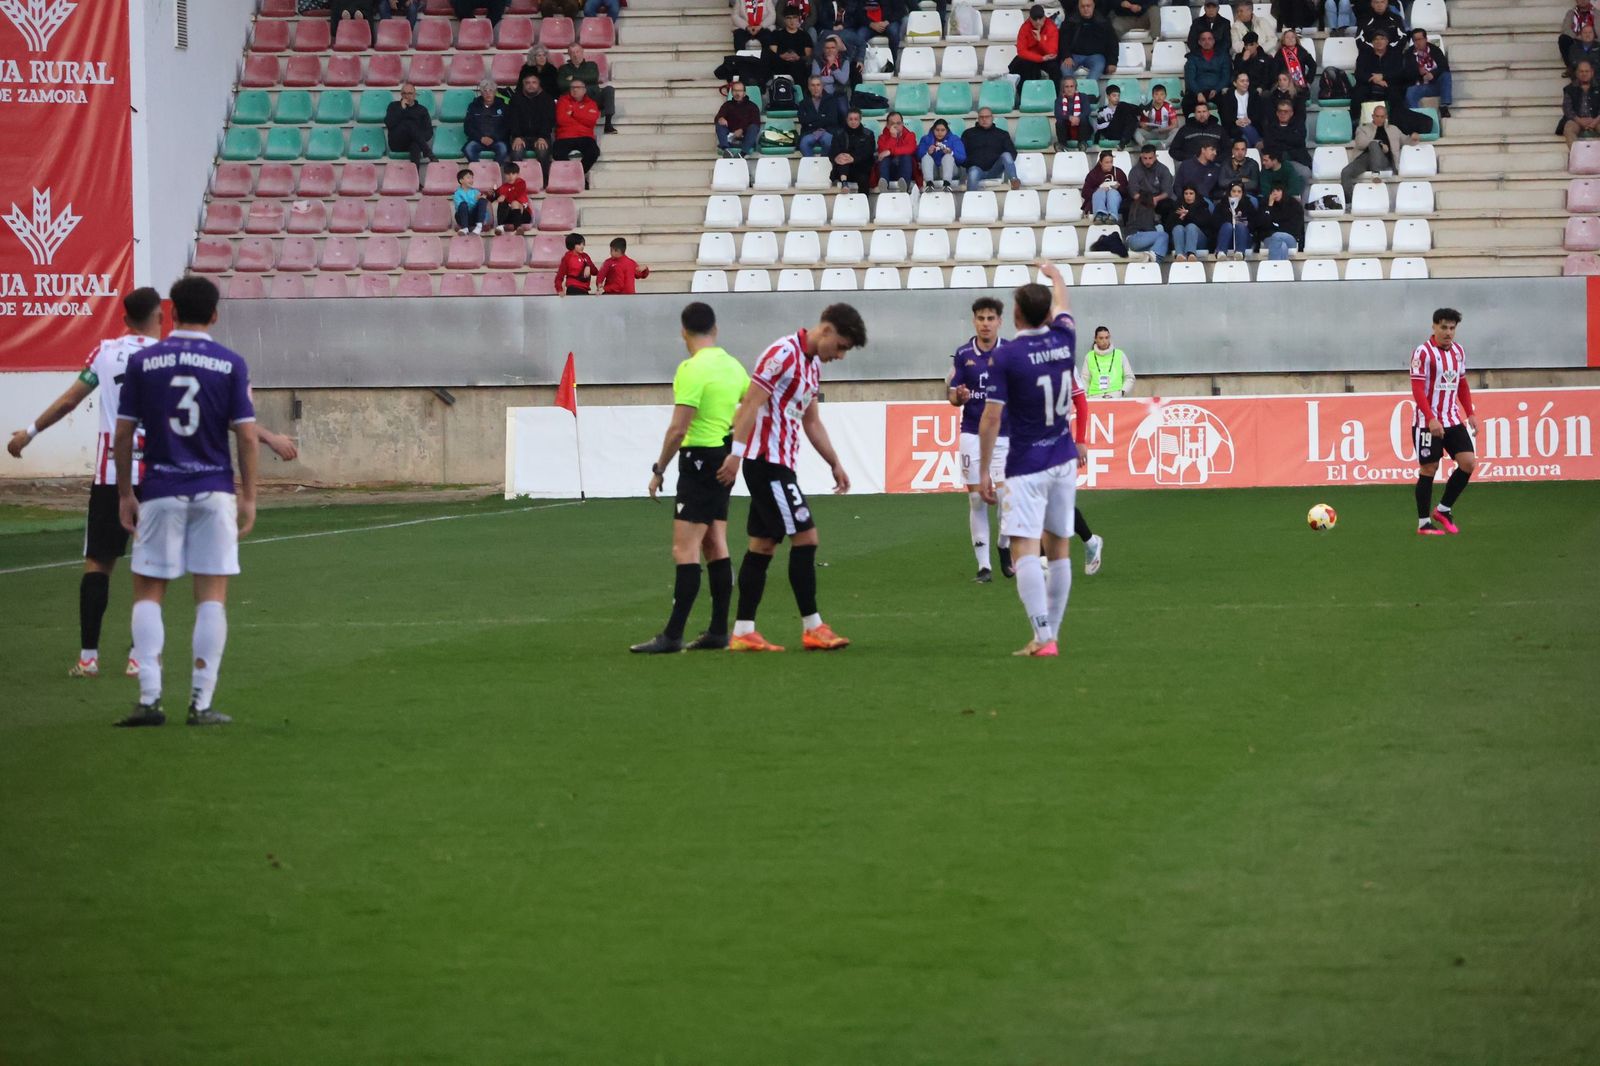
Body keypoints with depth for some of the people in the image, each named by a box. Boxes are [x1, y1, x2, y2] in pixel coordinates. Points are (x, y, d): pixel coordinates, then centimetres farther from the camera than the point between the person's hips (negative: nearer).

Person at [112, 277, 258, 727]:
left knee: (148, 593, 8)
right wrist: (249, 498, 5)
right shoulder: (231, 365, -1)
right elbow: (246, 435, -2)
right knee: (212, 596, 3)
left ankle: (150, 698, -3)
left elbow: (123, 433, 1)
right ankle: (201, 703, 1)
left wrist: (125, 494, 10)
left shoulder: (142, 361, 1)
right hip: (214, 491, 0)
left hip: (160, 492, 0)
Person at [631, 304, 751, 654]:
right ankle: (718, 631, 14)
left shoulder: (692, 369, -15)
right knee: (715, 546, 13)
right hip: (725, 459, 9)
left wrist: (659, 469, -10)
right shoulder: (733, 366, 9)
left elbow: (678, 428, -19)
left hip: (699, 458, -9)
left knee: (685, 550, -9)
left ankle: (673, 635, -12)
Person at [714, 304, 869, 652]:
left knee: (763, 544, 8)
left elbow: (811, 421, 25)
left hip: (778, 464, 10)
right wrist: (737, 453, -26)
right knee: (805, 536, -9)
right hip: (766, 462, -10)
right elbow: (750, 404, -20)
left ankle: (743, 633, 8)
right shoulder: (784, 354, -15)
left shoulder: (813, 363, 16)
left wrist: (835, 464, 24)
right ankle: (813, 628, -5)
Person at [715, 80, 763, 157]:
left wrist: (742, 130, -18)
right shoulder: (727, 105, 19)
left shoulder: (752, 106, 13)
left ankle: (743, 153, -50)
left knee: (754, 127, -30)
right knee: (719, 125, -22)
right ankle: (725, 150, -45)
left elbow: (756, 123, -1)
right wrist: (720, 119, -24)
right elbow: (719, 116, 3)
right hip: (730, 138, 2)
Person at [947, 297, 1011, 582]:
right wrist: (959, 397, -16)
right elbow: (952, 396, 6)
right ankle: (984, 565, 5)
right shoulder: (963, 354, 2)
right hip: (973, 433, 1)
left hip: (1005, 434, -1)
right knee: (976, 498, 0)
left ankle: (1006, 547, 18)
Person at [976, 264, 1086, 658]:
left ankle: (1043, 637, -21)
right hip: (1064, 461, 6)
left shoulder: (1005, 356, -13)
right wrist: (1056, 277, 48)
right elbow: (1061, 307, 26)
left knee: (1024, 549, -10)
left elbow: (991, 419, -12)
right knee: (1059, 549, 12)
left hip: (1027, 467, -6)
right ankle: (1052, 634, 18)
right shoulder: (1063, 340, 2)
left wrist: (984, 473, -4)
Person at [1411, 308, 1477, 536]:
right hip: (1428, 422, -6)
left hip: (1453, 421, 6)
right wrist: (1431, 419, -25)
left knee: (1468, 463, -4)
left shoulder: (1458, 351, 10)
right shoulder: (1423, 353, -12)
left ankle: (1443, 509, 12)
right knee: (1428, 469, -2)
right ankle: (1424, 523, 8)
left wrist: (1470, 414, 14)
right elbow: (1417, 389, -17)